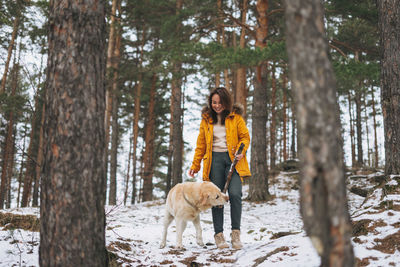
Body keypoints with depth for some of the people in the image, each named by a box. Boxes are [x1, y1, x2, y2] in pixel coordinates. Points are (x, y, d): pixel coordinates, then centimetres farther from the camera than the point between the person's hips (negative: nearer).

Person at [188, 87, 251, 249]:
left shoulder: (235, 117, 5)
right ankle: (218, 234, 8)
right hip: (214, 159, 2)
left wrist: (241, 151, -13)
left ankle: (236, 232, -4)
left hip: (233, 158, -2)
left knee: (235, 194, -17)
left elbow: (245, 137, 7)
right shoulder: (206, 119, 11)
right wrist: (195, 165, 13)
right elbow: (201, 143, 16)